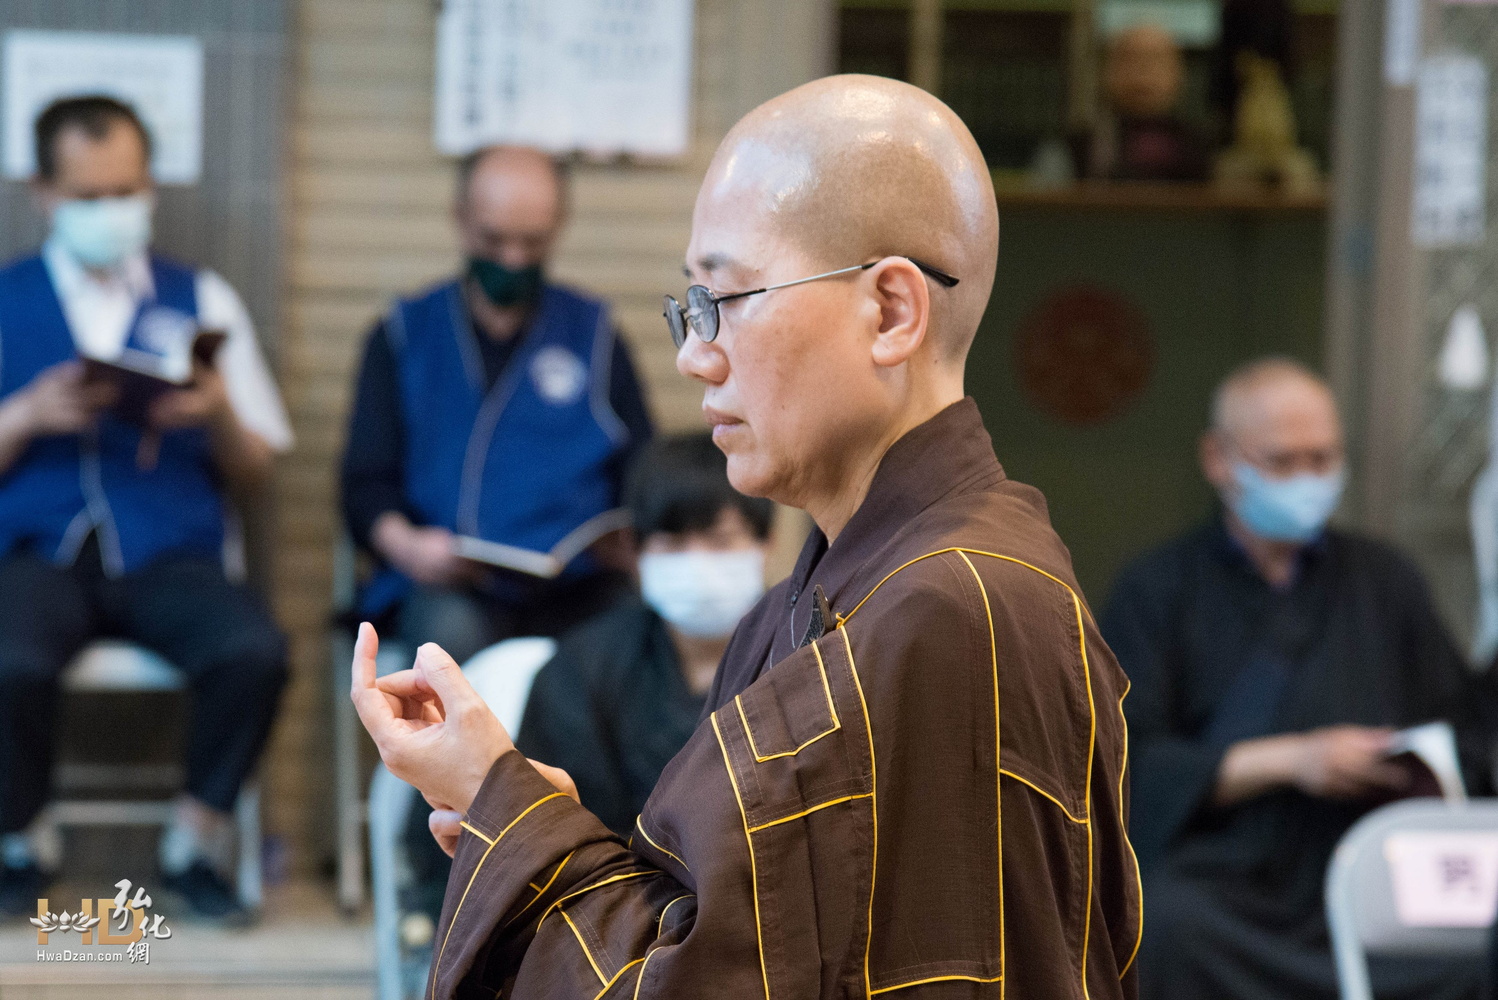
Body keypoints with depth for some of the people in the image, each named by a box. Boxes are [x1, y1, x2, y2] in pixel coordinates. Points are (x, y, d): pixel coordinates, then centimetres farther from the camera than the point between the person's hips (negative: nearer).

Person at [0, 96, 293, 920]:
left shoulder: (203, 300, 16)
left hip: (172, 558, 1)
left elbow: (253, 475, 14)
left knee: (255, 653, -31)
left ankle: (191, 845, -7)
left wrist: (219, 414, -6)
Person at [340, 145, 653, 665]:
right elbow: (366, 484, 9)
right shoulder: (405, 335, 15)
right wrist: (402, 543, -14)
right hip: (452, 587, -1)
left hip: (577, 583, 1)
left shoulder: (593, 334, 18)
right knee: (450, 634, -37)